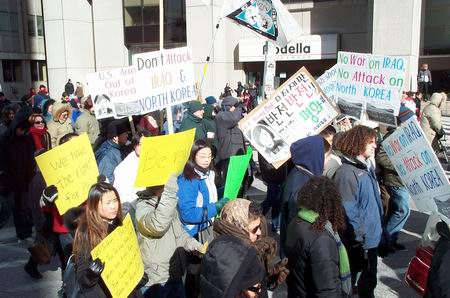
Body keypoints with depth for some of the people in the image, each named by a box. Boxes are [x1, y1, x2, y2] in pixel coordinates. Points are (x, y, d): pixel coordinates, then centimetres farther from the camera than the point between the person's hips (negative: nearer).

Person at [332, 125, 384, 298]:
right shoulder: (347, 173, -25)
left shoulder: (366, 166, 4)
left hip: (372, 235, 9)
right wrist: (360, 239, -19)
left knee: (369, 278, 23)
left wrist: (378, 226, 16)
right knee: (350, 277, 11)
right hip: (359, 242, -9)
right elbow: (348, 213, -25)